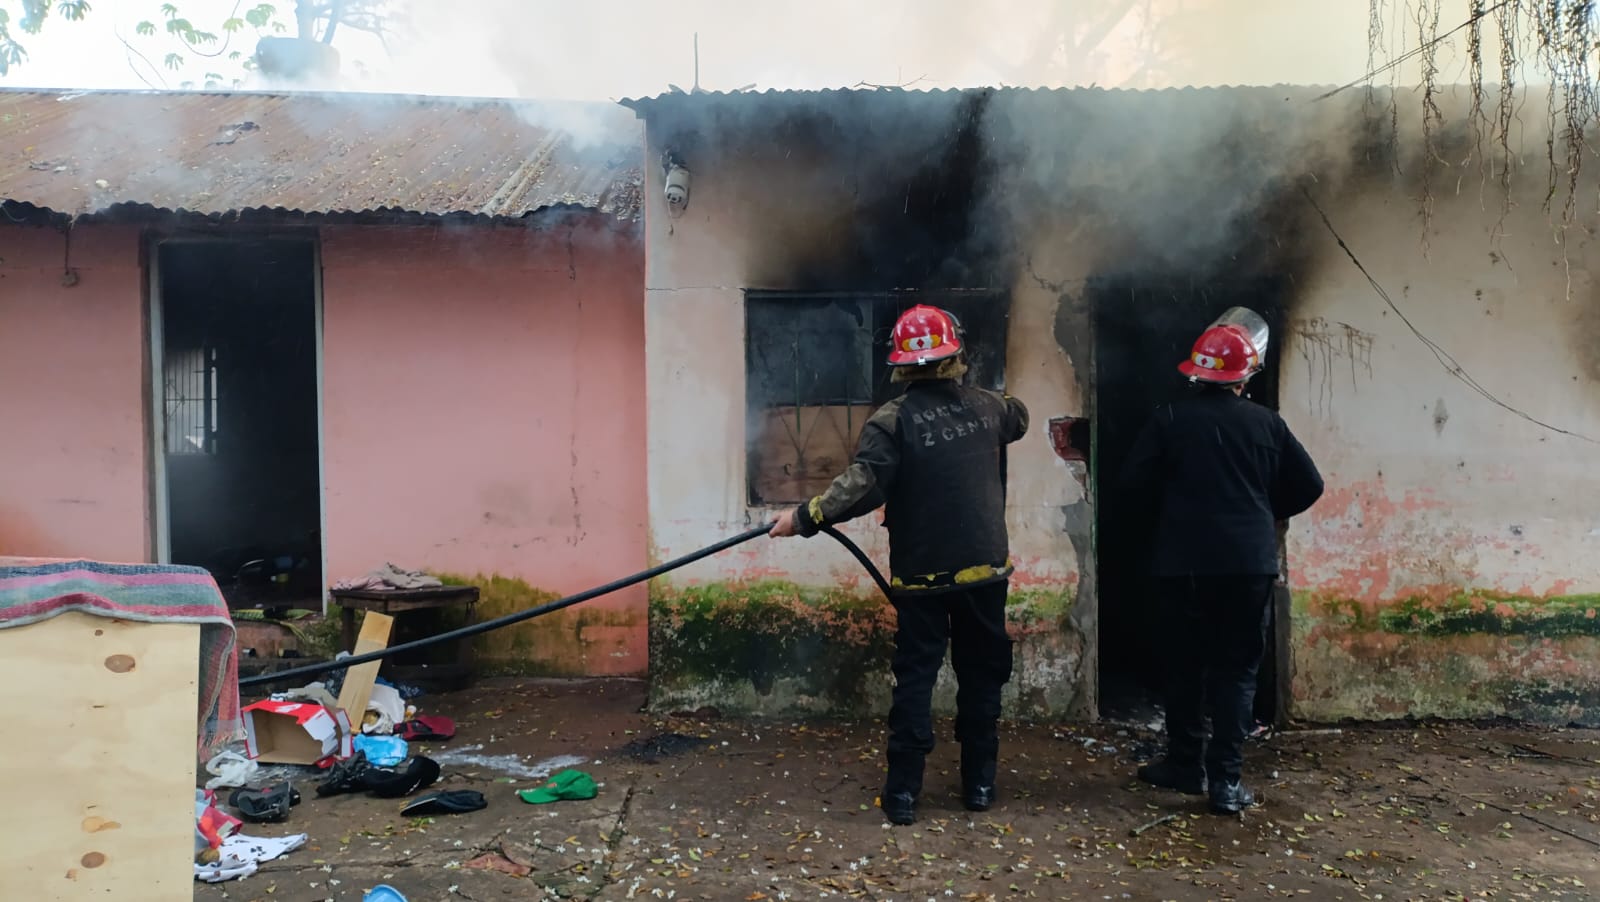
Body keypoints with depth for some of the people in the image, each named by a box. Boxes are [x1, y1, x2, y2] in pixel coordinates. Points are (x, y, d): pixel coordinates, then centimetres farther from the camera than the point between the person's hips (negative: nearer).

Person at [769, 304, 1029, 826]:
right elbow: (1019, 418, 27)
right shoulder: (986, 407, 2)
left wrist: (805, 518, -19)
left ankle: (903, 792, 5)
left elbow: (864, 484, -24)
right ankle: (979, 784, 22)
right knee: (981, 673, 14)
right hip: (984, 567, 3)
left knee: (915, 677, 5)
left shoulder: (892, 420, -12)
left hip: (921, 573, -3)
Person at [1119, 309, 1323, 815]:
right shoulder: (1266, 423, 0)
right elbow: (1307, 487, 6)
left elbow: (1136, 481, -6)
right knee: (1237, 669, 6)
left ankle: (1186, 764, 22)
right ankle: (1225, 779, 4)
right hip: (1250, 564, 1)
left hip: (1185, 562, 0)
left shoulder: (1171, 420, -4)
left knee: (1185, 663, 13)